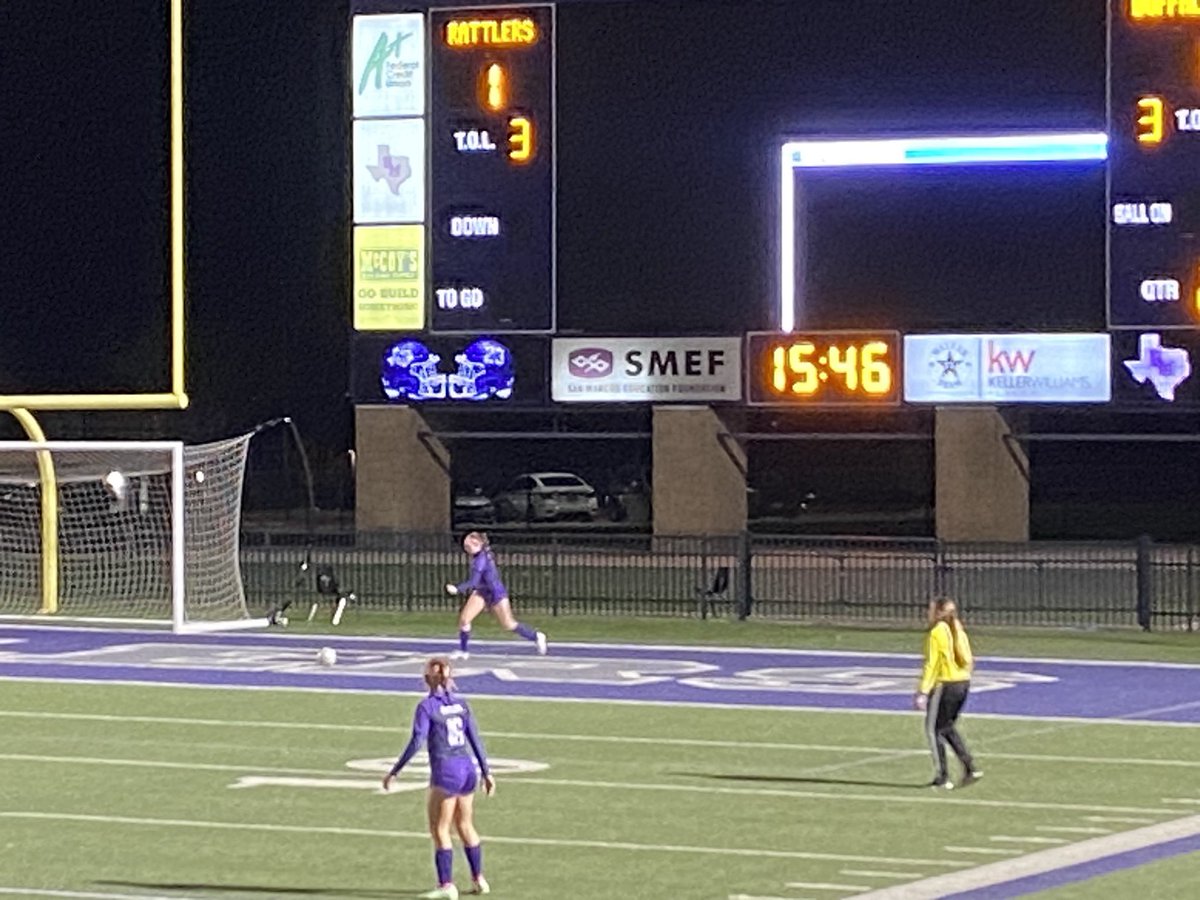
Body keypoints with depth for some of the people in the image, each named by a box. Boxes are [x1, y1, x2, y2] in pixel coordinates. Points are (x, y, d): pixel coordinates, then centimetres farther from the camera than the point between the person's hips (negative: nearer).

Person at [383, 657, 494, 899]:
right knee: (465, 825, 19)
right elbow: (475, 739, 10)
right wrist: (486, 772, 16)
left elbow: (416, 742, -14)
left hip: (445, 772, -6)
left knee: (439, 829, 1)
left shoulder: (427, 706, -8)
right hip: (468, 769, 6)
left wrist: (394, 772, -10)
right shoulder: (460, 704, 8)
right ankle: (479, 879, 26)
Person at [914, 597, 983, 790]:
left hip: (945, 684, -8)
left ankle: (942, 777, 3)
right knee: (948, 728, 20)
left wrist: (922, 692, -15)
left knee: (933, 729, 4)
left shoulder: (936, 632, -12)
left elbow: (931, 664, -15)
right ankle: (969, 767, 10)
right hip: (963, 682, 8)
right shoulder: (958, 630, 12)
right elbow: (968, 661, 13)